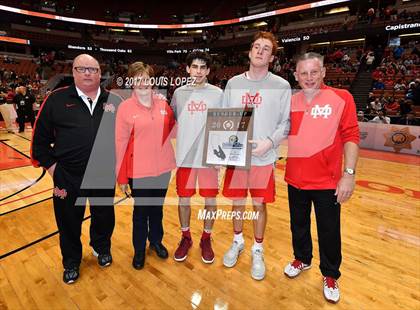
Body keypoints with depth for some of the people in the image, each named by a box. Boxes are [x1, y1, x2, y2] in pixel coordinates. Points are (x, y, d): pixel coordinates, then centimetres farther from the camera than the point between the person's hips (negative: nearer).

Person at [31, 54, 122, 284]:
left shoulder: (114, 100, 2)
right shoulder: (56, 99, -2)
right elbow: (40, 139, 1)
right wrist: (51, 166, -3)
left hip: (105, 175, 1)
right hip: (68, 177, -1)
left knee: (104, 217, 18)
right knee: (69, 221, 16)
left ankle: (102, 248, 48)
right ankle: (71, 261, 42)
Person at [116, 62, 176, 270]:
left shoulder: (163, 104, 1)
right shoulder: (125, 107, -7)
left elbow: (172, 127, 16)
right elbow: (121, 143, -6)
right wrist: (121, 177, -5)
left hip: (163, 168, 3)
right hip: (138, 171, -3)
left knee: (157, 207, 20)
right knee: (140, 211, 13)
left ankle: (156, 241, 43)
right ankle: (139, 249, 36)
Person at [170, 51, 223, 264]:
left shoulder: (217, 93, 3)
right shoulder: (179, 92, 6)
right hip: (185, 156, 1)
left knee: (210, 200, 6)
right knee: (184, 199, 9)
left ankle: (206, 239, 28)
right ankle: (186, 238, 31)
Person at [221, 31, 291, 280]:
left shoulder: (281, 86, -1)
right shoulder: (234, 83, 7)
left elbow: (286, 122, -2)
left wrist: (269, 142, -18)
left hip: (263, 159, -2)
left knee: (260, 204, 9)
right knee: (237, 201, 14)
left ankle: (258, 250, 32)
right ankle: (238, 242, 39)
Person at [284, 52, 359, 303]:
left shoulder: (342, 98, -8)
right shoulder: (290, 101, 3)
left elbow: (351, 137, -11)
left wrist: (349, 174, -17)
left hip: (327, 182, -3)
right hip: (295, 179, 4)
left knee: (329, 232, 13)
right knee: (299, 225, 21)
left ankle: (330, 275, 39)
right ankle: (302, 259, 47)